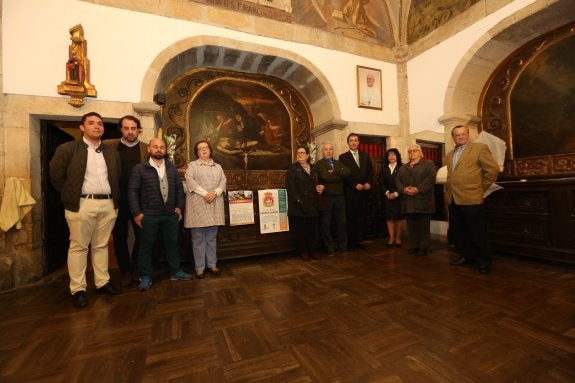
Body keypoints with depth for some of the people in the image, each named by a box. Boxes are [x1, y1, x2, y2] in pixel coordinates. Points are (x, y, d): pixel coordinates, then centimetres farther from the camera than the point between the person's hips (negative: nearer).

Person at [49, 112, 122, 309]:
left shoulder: (112, 153, 13)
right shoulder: (67, 149, 1)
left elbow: (118, 179, 17)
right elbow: (56, 175, 2)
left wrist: (115, 200, 10)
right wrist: (70, 195, 2)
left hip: (108, 205, 4)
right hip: (82, 204, -3)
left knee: (101, 246, 12)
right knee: (78, 247, 3)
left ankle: (102, 283, 21)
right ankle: (78, 289, 12)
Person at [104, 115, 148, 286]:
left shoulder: (146, 148, 4)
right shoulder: (110, 145, 4)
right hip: (118, 198, 1)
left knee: (142, 236, 6)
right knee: (119, 237, 9)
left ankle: (136, 269, 25)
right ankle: (125, 271, 24)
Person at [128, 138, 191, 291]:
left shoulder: (172, 168, 11)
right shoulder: (139, 169, -3)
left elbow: (179, 188, 13)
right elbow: (132, 191, -5)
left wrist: (179, 207, 6)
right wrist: (136, 213, -10)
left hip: (171, 214, 4)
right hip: (148, 215, -4)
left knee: (172, 243, 13)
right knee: (146, 246, 7)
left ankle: (175, 271, 28)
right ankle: (145, 277, 22)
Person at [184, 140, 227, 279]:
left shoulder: (218, 167, 18)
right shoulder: (192, 165, 6)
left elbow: (223, 181, 7)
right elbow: (190, 180, -9)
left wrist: (215, 193, -12)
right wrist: (205, 193, -18)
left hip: (214, 205, 3)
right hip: (198, 205, -3)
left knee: (212, 237, 9)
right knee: (198, 237, 0)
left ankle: (212, 264, 18)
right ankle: (199, 267, 9)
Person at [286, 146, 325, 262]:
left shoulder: (313, 168, 16)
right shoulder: (292, 168, 0)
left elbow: (316, 183, 23)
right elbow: (290, 186, -9)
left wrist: (319, 187, 0)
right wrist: (298, 200, -17)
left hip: (312, 204, 5)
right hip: (298, 205, -4)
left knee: (312, 229, 9)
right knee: (300, 229, 3)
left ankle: (313, 251, 21)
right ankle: (303, 252, 15)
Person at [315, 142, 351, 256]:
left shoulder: (339, 163, 15)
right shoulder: (319, 164, -2)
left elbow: (347, 172, -4)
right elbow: (325, 176, -18)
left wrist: (334, 172, -13)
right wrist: (340, 175, -6)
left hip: (339, 197, 5)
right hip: (326, 197, -4)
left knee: (342, 222, 10)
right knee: (326, 224, 4)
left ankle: (343, 246, 24)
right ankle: (330, 248, 18)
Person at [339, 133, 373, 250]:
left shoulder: (365, 156, 14)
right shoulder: (343, 157, 1)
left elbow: (370, 171, 11)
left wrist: (368, 183, -6)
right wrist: (355, 185, -13)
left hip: (364, 191, 4)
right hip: (351, 192, -4)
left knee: (361, 217, 7)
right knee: (350, 218, 2)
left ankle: (359, 240, 16)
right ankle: (350, 242, 11)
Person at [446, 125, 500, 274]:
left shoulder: (480, 148, 0)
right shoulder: (449, 155, 18)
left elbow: (493, 169, -4)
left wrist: (482, 187, -2)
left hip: (471, 198, -6)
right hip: (452, 199, 7)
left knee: (477, 232, 2)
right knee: (459, 231, 14)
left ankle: (483, 261, 15)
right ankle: (466, 255, 28)